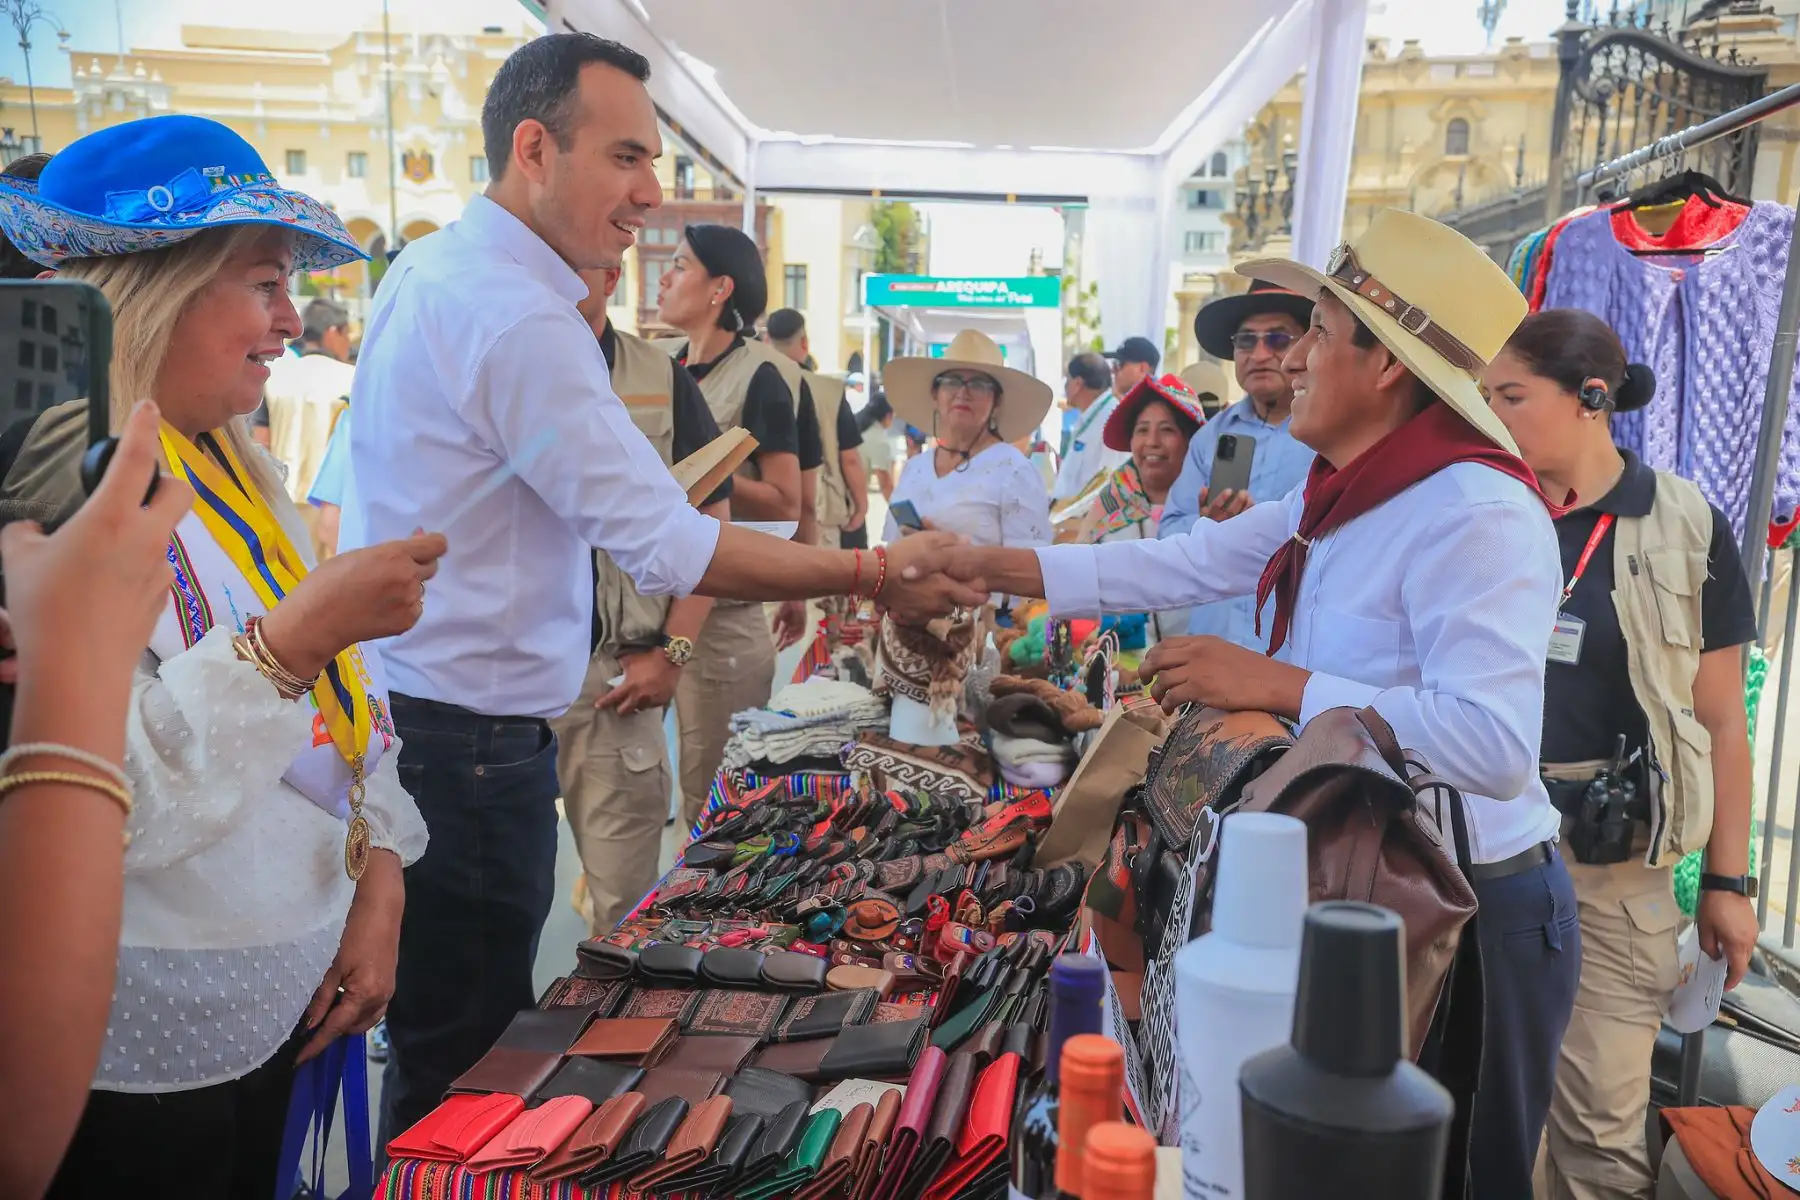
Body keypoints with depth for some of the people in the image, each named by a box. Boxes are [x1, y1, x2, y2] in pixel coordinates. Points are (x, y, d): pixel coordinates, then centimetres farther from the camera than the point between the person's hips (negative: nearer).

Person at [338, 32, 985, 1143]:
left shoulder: (429, 270, 11)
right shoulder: (518, 318, -22)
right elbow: (666, 548, -23)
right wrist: (875, 575, -18)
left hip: (404, 706, 10)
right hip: (469, 741, -10)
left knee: (444, 1034, 22)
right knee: (463, 1063, 6)